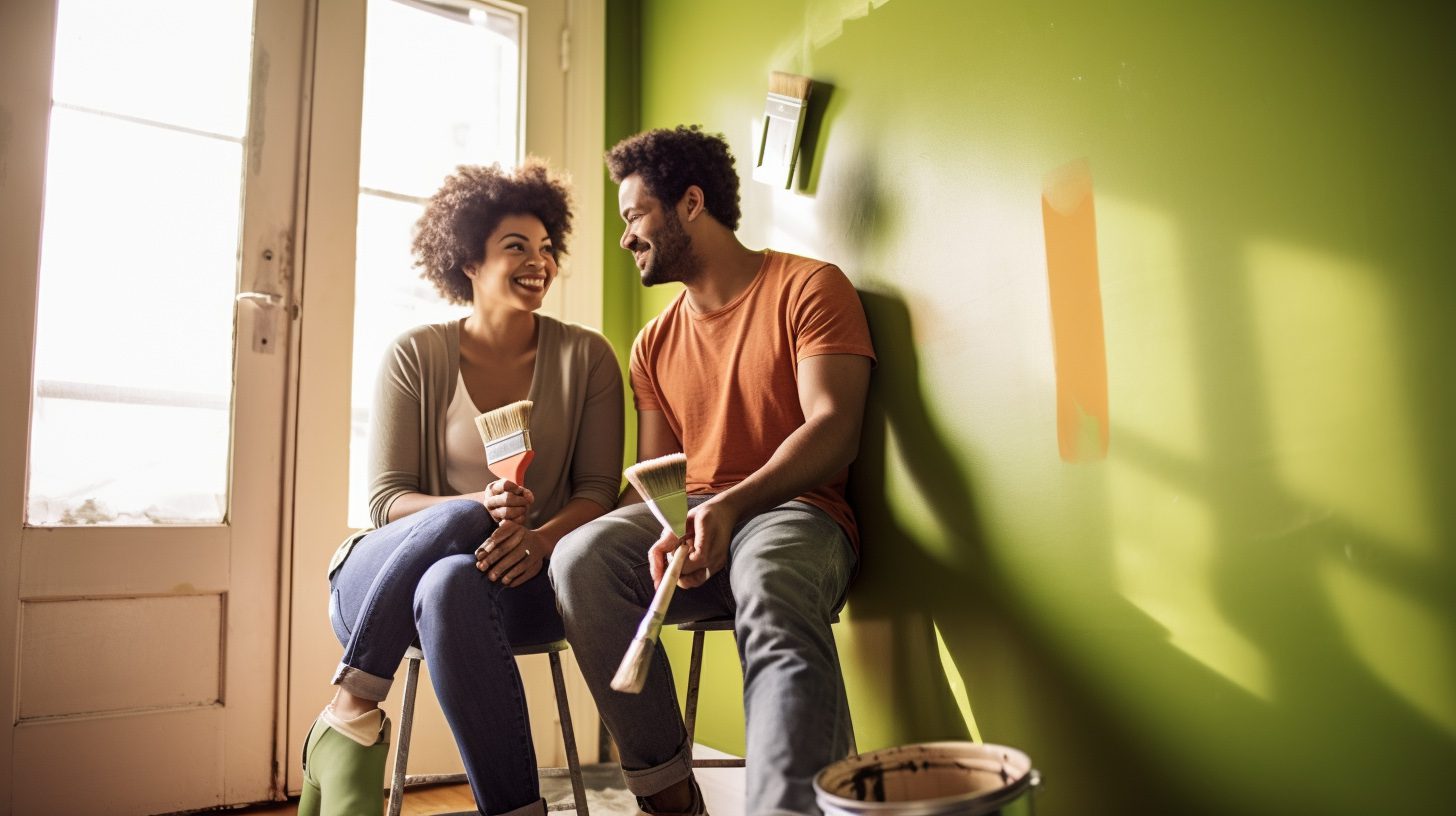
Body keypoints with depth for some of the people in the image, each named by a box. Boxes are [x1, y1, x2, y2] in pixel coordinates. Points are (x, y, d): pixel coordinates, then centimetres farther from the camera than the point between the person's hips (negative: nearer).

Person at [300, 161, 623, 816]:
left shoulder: (585, 357, 4)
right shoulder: (416, 356, 2)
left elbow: (598, 488, -1)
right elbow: (386, 499, -2)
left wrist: (543, 538, -24)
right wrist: (476, 507, -23)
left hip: (525, 582, 0)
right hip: (388, 575, 1)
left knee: (452, 585, -36)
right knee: (456, 520, -35)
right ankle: (352, 709, -25)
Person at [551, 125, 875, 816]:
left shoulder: (808, 287, 2)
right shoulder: (656, 342, 20)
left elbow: (833, 428, -12)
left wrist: (731, 506, -27)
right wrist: (661, 534, -10)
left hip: (792, 512, -4)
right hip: (687, 518, 5)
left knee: (772, 596, -38)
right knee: (582, 559, -26)